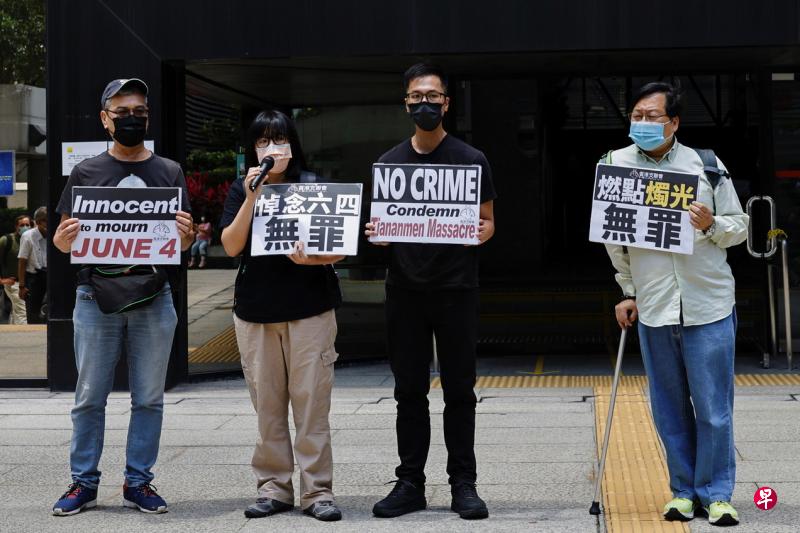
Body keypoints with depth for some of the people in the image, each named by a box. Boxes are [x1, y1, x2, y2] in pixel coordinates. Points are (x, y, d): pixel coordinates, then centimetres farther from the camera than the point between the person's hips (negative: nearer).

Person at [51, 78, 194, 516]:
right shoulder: (86, 173, 7)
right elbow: (62, 240, 7)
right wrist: (64, 237, -16)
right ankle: (84, 482, 12)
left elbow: (182, 242, 9)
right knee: (89, 397, 3)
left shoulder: (169, 173, 10)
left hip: (154, 299, 1)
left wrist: (186, 234, -15)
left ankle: (138, 482, 14)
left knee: (148, 398, 5)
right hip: (96, 298, -1)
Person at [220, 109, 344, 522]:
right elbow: (231, 246, -3)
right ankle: (273, 488, 14)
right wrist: (251, 198, -13)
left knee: (311, 402, -3)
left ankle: (317, 491, 2)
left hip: (310, 308, -2)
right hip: (255, 310, 2)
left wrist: (312, 259, -19)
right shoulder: (241, 189, 7)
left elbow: (339, 250, 2)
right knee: (267, 405, 6)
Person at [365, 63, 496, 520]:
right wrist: (377, 233, -9)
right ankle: (410, 483, 13)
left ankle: (464, 483, 9)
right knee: (409, 391, 6)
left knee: (459, 391, 2)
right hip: (405, 289, 3)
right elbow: (382, 224, 14)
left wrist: (480, 234, -18)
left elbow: (488, 221, 4)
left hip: (456, 289, -2)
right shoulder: (390, 163, 10)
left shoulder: (471, 160, 2)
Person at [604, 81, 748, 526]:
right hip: (653, 309, 2)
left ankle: (716, 494, 9)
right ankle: (684, 491, 19)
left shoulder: (706, 165, 2)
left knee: (714, 408, 0)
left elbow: (740, 226, 7)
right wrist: (629, 292, 14)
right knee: (670, 408, 8)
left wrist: (711, 224, -14)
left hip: (708, 306, -1)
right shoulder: (616, 165, 4)